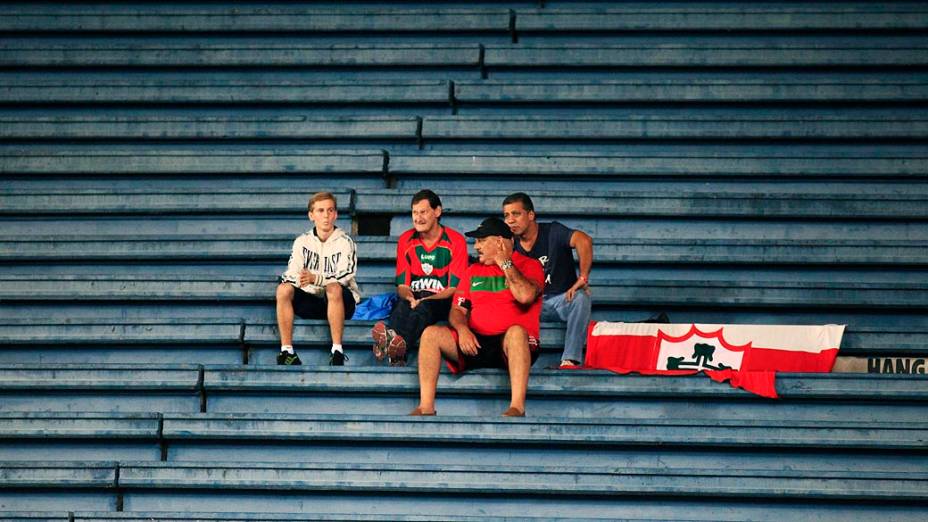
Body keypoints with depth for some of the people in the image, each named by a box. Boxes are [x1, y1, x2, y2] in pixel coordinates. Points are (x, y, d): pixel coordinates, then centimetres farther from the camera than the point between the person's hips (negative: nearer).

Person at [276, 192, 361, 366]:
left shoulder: (345, 242, -4)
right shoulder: (302, 242, 7)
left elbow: (343, 278, -17)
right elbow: (291, 274, -3)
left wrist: (315, 279, -32)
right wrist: (299, 279, -27)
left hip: (341, 302, -3)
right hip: (311, 302, 3)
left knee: (333, 288, -37)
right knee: (283, 289, -23)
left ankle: (337, 351, -33)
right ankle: (286, 350, -24)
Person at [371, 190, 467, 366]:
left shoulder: (456, 241, 2)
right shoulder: (406, 240, 13)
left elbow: (455, 287, -3)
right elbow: (402, 284, 12)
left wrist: (424, 300, -19)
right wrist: (410, 298, -13)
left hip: (442, 302, -2)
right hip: (414, 299, 2)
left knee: (424, 307, -40)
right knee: (402, 305, -36)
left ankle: (400, 341, -71)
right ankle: (397, 356, -65)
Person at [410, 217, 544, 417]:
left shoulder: (529, 265, 5)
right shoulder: (473, 271, 22)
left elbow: (525, 296, -17)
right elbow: (457, 310, 16)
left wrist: (504, 263, -4)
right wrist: (462, 329, -7)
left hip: (508, 343, -5)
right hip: (475, 343, 5)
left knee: (516, 331, -39)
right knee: (431, 334, -18)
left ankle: (517, 407, -47)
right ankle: (426, 407, -25)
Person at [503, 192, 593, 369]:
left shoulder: (552, 232, -12)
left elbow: (584, 241, -31)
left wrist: (583, 278, -35)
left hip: (563, 299, -4)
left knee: (581, 298, -36)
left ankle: (570, 359, -39)